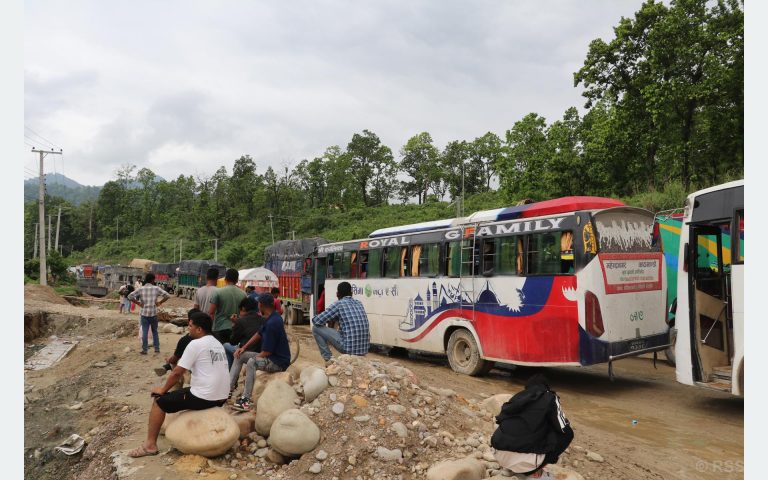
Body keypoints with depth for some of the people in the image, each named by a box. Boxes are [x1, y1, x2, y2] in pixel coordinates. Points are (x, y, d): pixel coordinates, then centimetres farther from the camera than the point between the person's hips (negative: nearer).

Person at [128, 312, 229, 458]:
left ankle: (150, 445, 12)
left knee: (159, 401, 8)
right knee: (188, 392, 35)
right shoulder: (217, 344, 12)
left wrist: (163, 390, 6)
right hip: (221, 398, 8)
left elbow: (177, 373, -9)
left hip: (204, 398, -8)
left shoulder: (195, 344, -12)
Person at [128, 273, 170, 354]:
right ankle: (157, 348, 15)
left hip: (144, 313, 0)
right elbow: (167, 295, -9)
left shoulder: (141, 289, -1)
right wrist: (159, 302, -1)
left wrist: (138, 303, -2)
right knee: (155, 331, 12)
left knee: (144, 332, 5)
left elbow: (130, 296, -7)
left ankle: (144, 350, 7)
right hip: (153, 313, 0)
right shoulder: (156, 288, -4)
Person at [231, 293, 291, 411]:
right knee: (239, 355, 9)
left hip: (278, 362, -10)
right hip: (273, 356, 10)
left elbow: (266, 352, -23)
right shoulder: (273, 317, 3)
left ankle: (245, 400, -28)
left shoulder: (272, 323, -26)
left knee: (251, 362, -32)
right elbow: (259, 334, 15)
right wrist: (244, 348, 7)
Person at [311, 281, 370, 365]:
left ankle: (328, 360, 8)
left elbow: (316, 321, -2)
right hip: (365, 349, 6)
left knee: (316, 328, 6)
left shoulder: (338, 304, -4)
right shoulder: (359, 303, 13)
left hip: (349, 347, -6)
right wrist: (335, 318, 30)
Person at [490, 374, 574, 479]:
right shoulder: (549, 398, 7)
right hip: (522, 460, -6)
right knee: (566, 434, 14)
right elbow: (566, 431, 8)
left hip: (499, 454, 6)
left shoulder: (518, 396, 20)